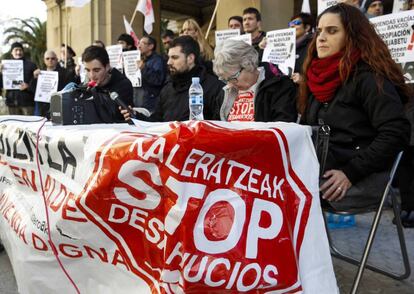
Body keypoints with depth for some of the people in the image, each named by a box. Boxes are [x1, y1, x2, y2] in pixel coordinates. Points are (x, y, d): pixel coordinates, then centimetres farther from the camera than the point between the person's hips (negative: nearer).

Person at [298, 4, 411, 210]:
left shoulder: (368, 77, -6)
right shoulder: (320, 76, 16)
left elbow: (396, 133, -15)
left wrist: (350, 173, -21)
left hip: (363, 178, -6)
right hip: (321, 167, 6)